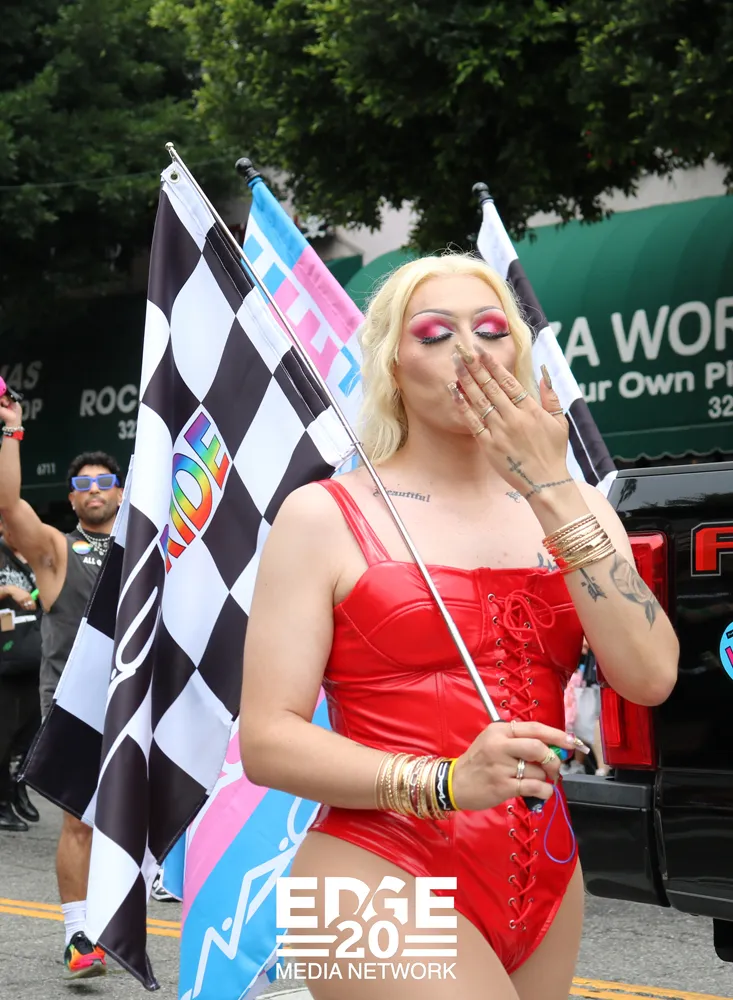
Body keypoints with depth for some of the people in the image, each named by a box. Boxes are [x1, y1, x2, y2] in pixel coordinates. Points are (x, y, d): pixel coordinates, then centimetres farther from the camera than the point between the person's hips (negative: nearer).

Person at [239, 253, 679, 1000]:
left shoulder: (572, 510, 9)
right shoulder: (325, 517, -4)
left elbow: (650, 676, -7)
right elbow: (267, 740, -8)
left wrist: (552, 491, -10)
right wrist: (445, 783, -21)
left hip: (544, 886, 5)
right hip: (383, 884, -5)